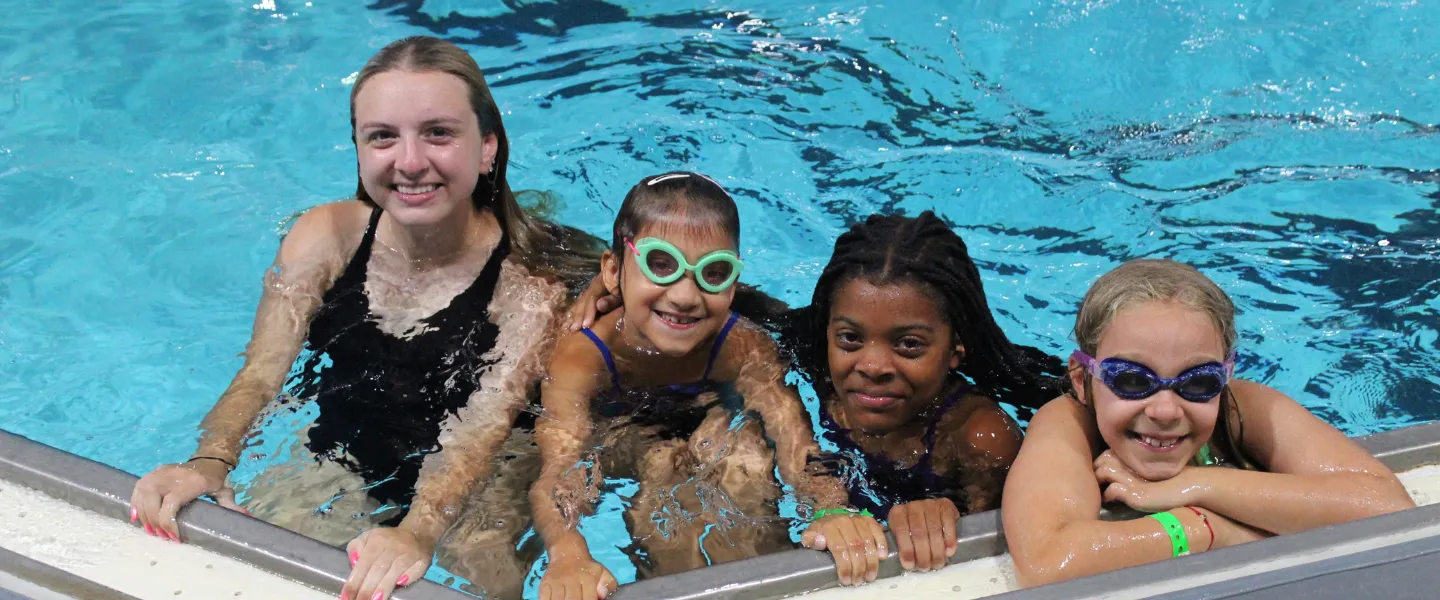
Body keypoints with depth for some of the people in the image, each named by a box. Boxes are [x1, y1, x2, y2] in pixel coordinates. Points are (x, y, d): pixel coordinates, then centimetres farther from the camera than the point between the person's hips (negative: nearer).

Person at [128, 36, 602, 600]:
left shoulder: (529, 281, -24)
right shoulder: (324, 237, -12)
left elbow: (482, 426, -35)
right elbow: (260, 373, -16)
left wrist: (416, 532, -55)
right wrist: (209, 464, -38)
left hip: (482, 470, -3)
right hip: (337, 448, 4)